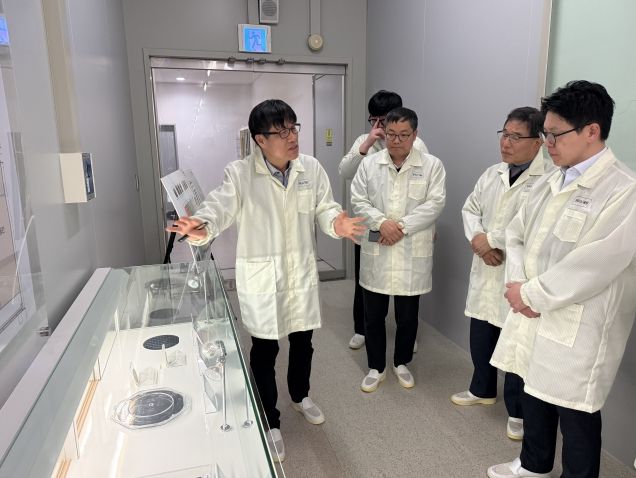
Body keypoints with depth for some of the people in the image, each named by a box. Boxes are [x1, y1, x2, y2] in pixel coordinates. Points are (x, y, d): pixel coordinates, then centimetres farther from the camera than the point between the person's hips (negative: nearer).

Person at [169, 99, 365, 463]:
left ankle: (300, 395, 51)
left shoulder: (312, 169, -4)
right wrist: (201, 228, -42)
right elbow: (220, 209, -19)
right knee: (264, 351, 10)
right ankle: (270, 423, 32)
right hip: (261, 279, -3)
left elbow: (324, 208, -2)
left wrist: (336, 223, -26)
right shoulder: (240, 174, -14)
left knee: (302, 341, 21)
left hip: (301, 273, 4)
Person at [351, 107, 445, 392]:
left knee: (408, 316, 12)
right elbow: (358, 200, 0)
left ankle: (401, 363, 35)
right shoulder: (369, 164, 4)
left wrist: (402, 226, -16)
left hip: (413, 254, -1)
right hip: (376, 252, 1)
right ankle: (376, 367, 28)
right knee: (373, 315, 10)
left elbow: (434, 203, -7)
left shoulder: (432, 165, 0)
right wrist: (382, 222, -16)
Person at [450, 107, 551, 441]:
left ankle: (517, 412, 30)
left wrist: (491, 238, -18)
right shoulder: (492, 173, 9)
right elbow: (470, 208, 11)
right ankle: (483, 390, 43)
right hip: (486, 271, 7)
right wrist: (478, 239, -9)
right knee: (480, 338, 19)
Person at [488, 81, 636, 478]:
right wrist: (519, 284, -7)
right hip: (534, 317, 8)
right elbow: (517, 234, 9)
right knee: (534, 396, 24)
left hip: (578, 332, -8)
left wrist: (530, 294, -14)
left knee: (576, 418, 11)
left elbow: (591, 269, -24)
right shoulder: (551, 181, 8)